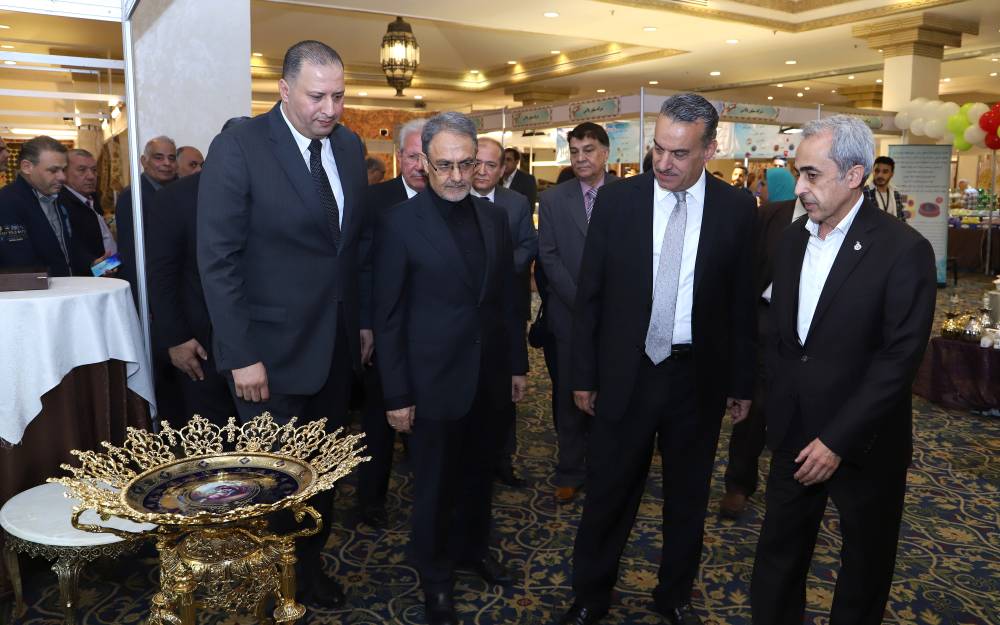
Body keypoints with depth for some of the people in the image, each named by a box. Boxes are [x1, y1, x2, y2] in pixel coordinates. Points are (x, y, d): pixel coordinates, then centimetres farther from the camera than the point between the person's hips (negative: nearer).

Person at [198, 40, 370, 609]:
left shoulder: (350, 146, 5)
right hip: (272, 349, -5)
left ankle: (310, 564, 36)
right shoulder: (239, 146, -12)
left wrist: (365, 320, 9)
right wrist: (242, 355, -16)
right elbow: (218, 259, -14)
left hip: (338, 343, 5)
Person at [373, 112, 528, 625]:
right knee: (435, 485, 12)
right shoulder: (399, 222, -11)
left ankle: (472, 548, 44)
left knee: (479, 474, 20)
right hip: (435, 380, -4)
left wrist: (517, 363, 10)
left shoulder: (494, 217, 4)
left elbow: (507, 298, 10)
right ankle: (435, 576, 33)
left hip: (490, 376, 5)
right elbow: (388, 316, -10)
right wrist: (397, 394, -11)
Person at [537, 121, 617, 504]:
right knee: (570, 397, 8)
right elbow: (549, 257, -1)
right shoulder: (553, 200, 3)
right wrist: (582, 302, -9)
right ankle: (570, 473, 21)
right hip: (571, 314, 1)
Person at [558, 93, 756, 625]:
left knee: (688, 498, 17)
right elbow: (589, 295, -1)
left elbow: (743, 302, 2)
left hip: (699, 378, 1)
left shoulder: (736, 209, -4)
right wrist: (584, 375, 0)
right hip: (626, 375, 0)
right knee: (607, 496, 11)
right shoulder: (616, 200, -5)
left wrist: (742, 383, 4)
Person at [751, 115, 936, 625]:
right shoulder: (792, 239, 4)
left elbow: (900, 358, -17)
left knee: (864, 562, 16)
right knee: (779, 552, 14)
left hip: (864, 443, -4)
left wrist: (839, 441, -18)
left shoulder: (903, 249, -14)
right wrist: (777, 409, 5)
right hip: (794, 435, 5)